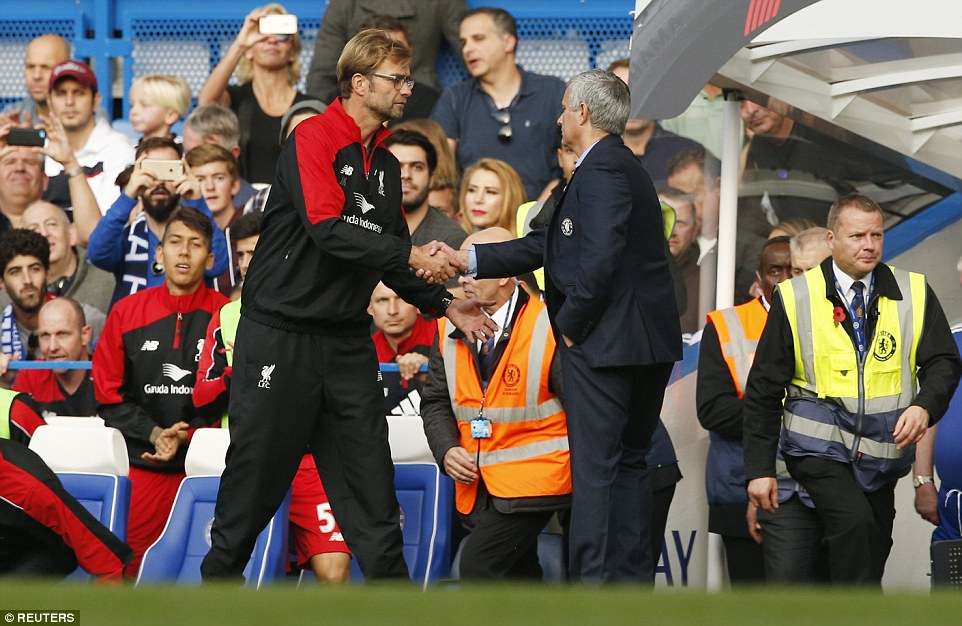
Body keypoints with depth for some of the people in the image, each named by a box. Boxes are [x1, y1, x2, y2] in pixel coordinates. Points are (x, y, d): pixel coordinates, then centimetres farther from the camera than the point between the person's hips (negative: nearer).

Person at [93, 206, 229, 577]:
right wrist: (153, 433, -7)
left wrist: (187, 436, -13)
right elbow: (108, 394, 8)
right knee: (126, 568, -5)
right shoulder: (127, 313, 9)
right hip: (141, 462, 2)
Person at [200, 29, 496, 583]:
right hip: (281, 337, -7)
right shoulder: (314, 139, -11)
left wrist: (444, 305, 10)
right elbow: (328, 229, -24)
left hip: (346, 343, 7)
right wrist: (412, 255, -23)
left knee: (371, 484, 3)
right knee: (256, 476, 1)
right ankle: (218, 578, 15)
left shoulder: (386, 164, 13)